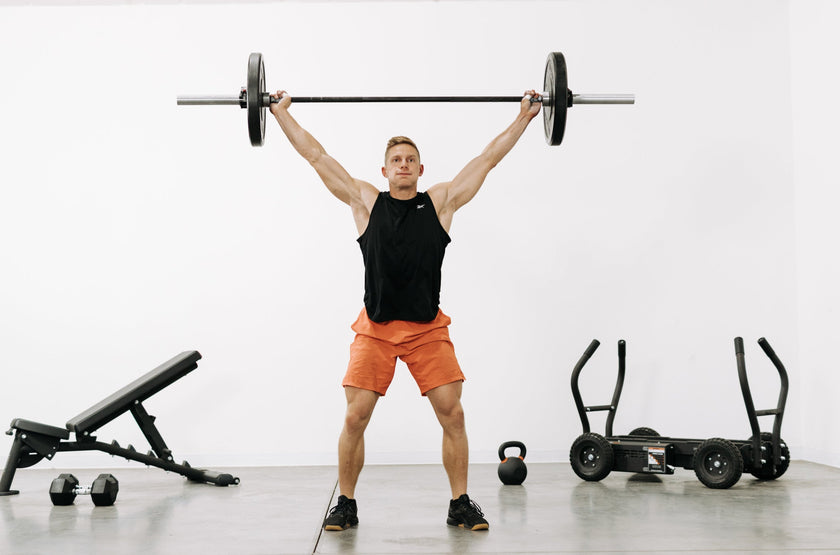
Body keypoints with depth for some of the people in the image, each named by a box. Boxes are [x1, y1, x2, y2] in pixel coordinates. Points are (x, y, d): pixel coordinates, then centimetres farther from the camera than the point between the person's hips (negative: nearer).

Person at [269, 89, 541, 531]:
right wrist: (281, 113, 10)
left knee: (453, 415, -4)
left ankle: (460, 504, 11)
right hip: (375, 329, 0)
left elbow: (488, 158, 9)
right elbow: (317, 156, 8)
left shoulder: (440, 203, 5)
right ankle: (346, 504, 13)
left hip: (428, 329, 1)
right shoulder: (366, 202, 4)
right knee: (355, 418, -4)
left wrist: (523, 117, 11)